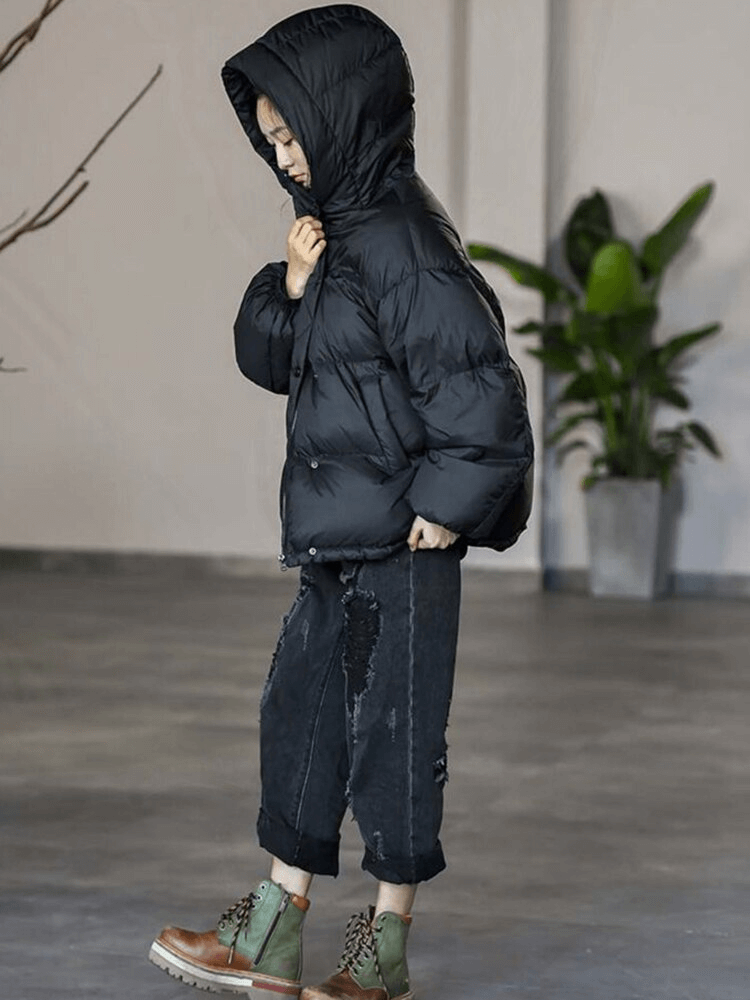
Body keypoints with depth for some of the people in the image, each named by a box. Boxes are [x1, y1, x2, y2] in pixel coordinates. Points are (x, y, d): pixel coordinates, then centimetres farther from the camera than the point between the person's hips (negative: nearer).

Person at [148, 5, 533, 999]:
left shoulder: (401, 245, -18)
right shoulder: (338, 232, 11)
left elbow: (480, 387, -22)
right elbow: (269, 357, 15)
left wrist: (443, 506, -17)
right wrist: (289, 288, -3)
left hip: (397, 544, -10)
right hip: (336, 540, 10)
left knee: (391, 728, 1)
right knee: (300, 714, 13)